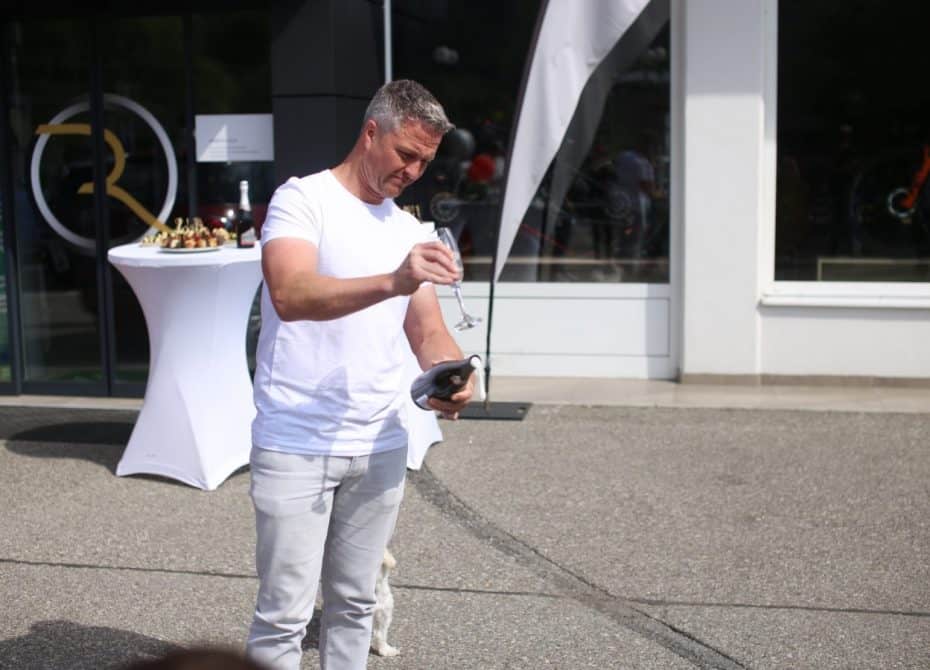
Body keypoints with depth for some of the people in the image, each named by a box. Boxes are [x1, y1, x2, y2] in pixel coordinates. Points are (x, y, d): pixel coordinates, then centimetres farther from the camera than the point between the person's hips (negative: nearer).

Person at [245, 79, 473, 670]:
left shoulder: (410, 230, 13)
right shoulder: (303, 199, -6)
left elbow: (429, 332, 10)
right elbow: (289, 296, -24)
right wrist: (394, 281, -37)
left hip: (380, 447, 6)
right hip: (295, 446, -6)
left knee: (355, 606, 15)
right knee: (284, 616, 0)